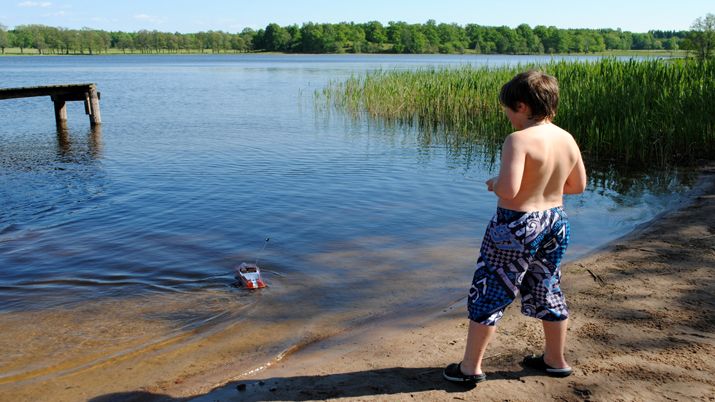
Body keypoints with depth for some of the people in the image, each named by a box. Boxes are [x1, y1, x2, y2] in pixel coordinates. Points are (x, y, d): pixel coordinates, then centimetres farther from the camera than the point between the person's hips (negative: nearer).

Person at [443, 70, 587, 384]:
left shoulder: (519, 140, -22)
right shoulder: (567, 139, 2)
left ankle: (470, 367, 15)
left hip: (516, 228, -7)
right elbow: (578, 185, 11)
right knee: (547, 291, 22)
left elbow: (508, 190, -31)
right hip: (555, 222, 7)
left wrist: (494, 183, -10)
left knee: (487, 294, 6)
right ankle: (556, 361, 36)